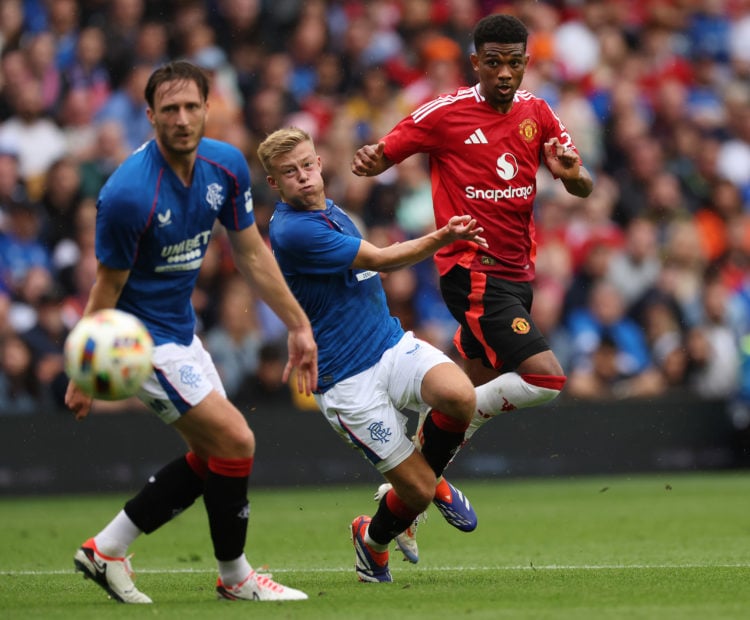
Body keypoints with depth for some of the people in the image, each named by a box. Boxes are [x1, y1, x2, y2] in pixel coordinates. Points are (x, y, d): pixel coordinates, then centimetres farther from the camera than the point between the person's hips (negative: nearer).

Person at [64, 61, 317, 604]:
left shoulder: (227, 165, -6)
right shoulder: (128, 194, -28)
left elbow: (251, 253, 6)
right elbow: (108, 288, -18)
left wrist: (298, 325, 6)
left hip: (181, 330, 9)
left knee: (210, 456, 11)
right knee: (235, 442, -11)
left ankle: (106, 549, 20)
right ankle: (235, 577, 7)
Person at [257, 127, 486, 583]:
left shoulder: (332, 211, 12)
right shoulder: (292, 231, -17)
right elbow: (381, 259, -17)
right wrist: (444, 237, -22)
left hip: (393, 344, 7)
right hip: (348, 380, -7)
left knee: (459, 395, -25)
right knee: (417, 490, -9)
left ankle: (434, 480, 6)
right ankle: (373, 539, 26)